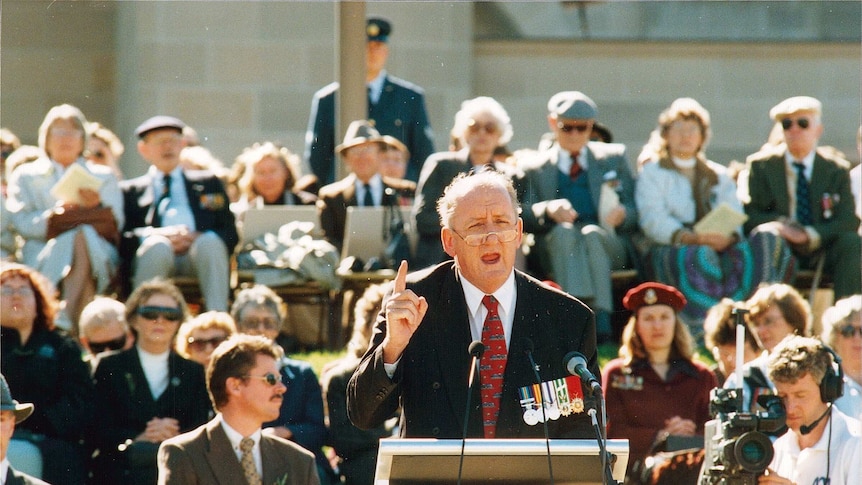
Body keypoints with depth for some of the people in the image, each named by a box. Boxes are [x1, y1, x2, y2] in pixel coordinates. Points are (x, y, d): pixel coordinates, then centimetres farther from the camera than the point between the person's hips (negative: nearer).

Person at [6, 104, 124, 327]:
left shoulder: (103, 176, 28)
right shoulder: (26, 176, 24)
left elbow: (116, 224, 10)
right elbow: (21, 223, 5)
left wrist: (97, 207, -11)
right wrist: (53, 216, -14)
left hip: (97, 252, 1)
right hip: (43, 258, -1)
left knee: (82, 235, -37)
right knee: (77, 235, -37)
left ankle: (68, 321, -53)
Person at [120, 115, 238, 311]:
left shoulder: (208, 183, 29)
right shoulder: (129, 191, 24)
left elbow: (231, 234, 17)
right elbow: (121, 238, 7)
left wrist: (199, 238, -5)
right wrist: (159, 236, -12)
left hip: (199, 252, 1)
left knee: (210, 242, -33)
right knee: (157, 246, -36)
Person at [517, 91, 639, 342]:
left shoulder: (614, 157, 24)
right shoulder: (532, 168, 20)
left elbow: (636, 208, 15)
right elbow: (522, 216, 5)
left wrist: (623, 214, -10)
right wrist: (548, 210, -17)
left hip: (607, 244, 0)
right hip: (553, 249, 0)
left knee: (591, 233, -34)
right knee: (563, 231, -35)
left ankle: (602, 318, -50)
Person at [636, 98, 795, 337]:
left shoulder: (719, 176, 27)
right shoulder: (652, 173, 14)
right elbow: (653, 220, -4)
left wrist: (728, 236, -15)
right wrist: (691, 237, -22)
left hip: (721, 247, 4)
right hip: (669, 250, -4)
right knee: (701, 257, -39)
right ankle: (700, 332, -49)